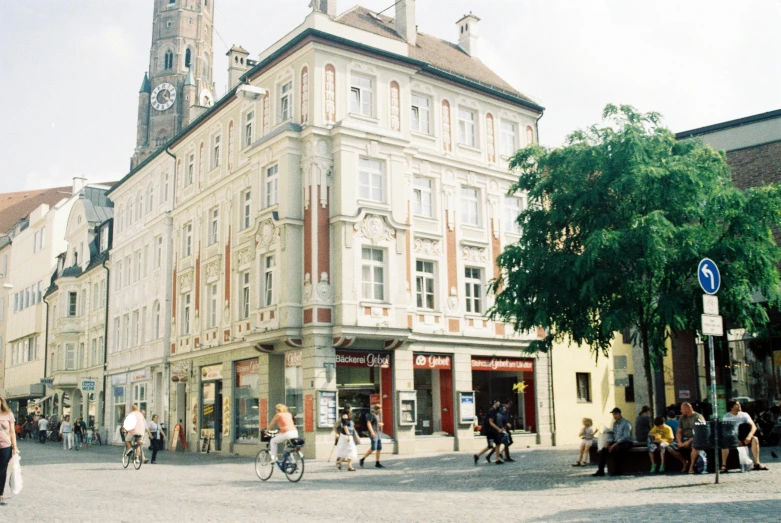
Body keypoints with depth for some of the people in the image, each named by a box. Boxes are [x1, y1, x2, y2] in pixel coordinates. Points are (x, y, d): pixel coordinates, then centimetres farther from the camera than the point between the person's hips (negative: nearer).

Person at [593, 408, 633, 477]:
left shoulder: (626, 422, -12)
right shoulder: (615, 423, 14)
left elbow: (626, 436, -20)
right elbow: (612, 434, 18)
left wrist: (615, 444, -24)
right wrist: (608, 444, -1)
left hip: (626, 443, -8)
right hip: (617, 442, 8)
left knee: (614, 450, -35)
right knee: (603, 450, -12)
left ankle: (617, 471, -22)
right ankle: (600, 470, -10)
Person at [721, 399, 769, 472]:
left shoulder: (744, 415, 2)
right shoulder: (726, 417, -3)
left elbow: (754, 427, -8)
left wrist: (749, 437, -27)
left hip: (743, 438, 2)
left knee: (755, 439, -26)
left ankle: (757, 463, -23)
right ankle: (723, 465, -31)